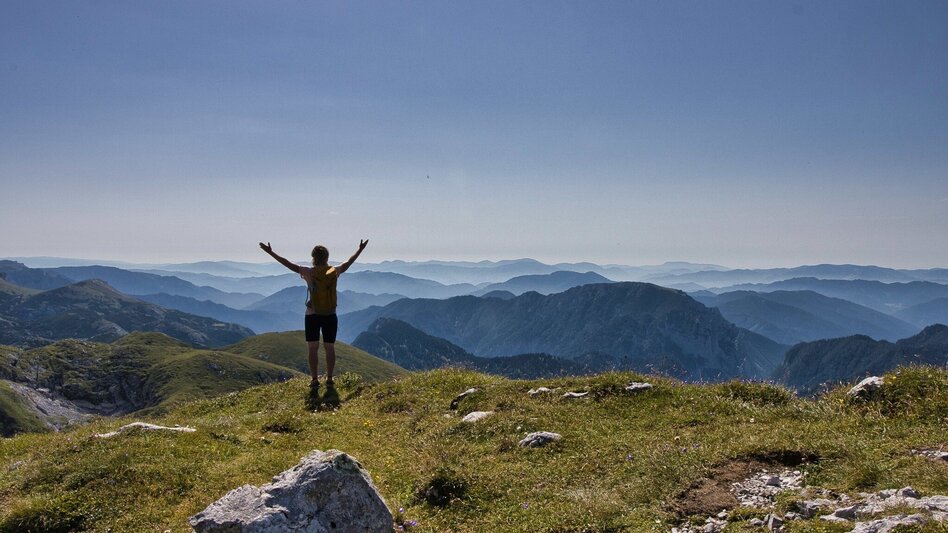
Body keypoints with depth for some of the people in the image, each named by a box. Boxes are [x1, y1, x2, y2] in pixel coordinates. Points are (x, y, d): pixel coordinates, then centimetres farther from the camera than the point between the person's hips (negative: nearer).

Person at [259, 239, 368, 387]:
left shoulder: (309, 272, -8)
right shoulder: (335, 271, -1)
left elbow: (289, 264, -3)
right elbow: (348, 263, 15)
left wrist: (271, 252, 4)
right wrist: (360, 250, 31)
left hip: (312, 315, -2)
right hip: (331, 316, 2)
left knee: (313, 348, 4)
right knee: (330, 347, 9)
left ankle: (315, 379, 3)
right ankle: (329, 378, 11)